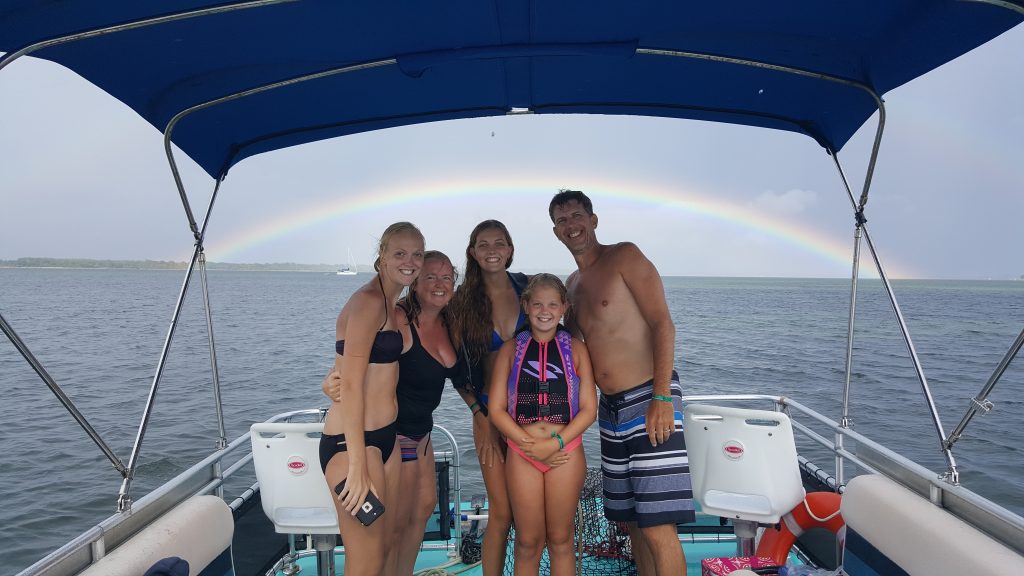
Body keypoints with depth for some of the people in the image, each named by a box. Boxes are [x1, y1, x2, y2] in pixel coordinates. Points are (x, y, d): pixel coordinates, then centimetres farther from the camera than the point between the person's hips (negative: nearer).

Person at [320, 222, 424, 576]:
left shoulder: (392, 304, 13)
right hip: (351, 441, -9)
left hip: (386, 437, 9)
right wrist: (357, 465, -24)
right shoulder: (368, 301, -16)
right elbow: (350, 384, -22)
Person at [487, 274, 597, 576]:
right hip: (521, 453, 0)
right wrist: (529, 445, -10)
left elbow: (589, 409, -1)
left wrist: (555, 443, -13)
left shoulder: (575, 349, 3)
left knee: (560, 540, 12)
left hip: (566, 452, 0)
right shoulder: (510, 349, 4)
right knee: (528, 542, 10)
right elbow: (496, 408, 0)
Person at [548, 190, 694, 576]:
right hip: (610, 410, 7)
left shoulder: (624, 256, -5)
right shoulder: (572, 285, 16)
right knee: (632, 521, 14)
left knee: (657, 527, -8)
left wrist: (661, 398, -20)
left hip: (649, 400, -7)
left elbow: (662, 323, -13)